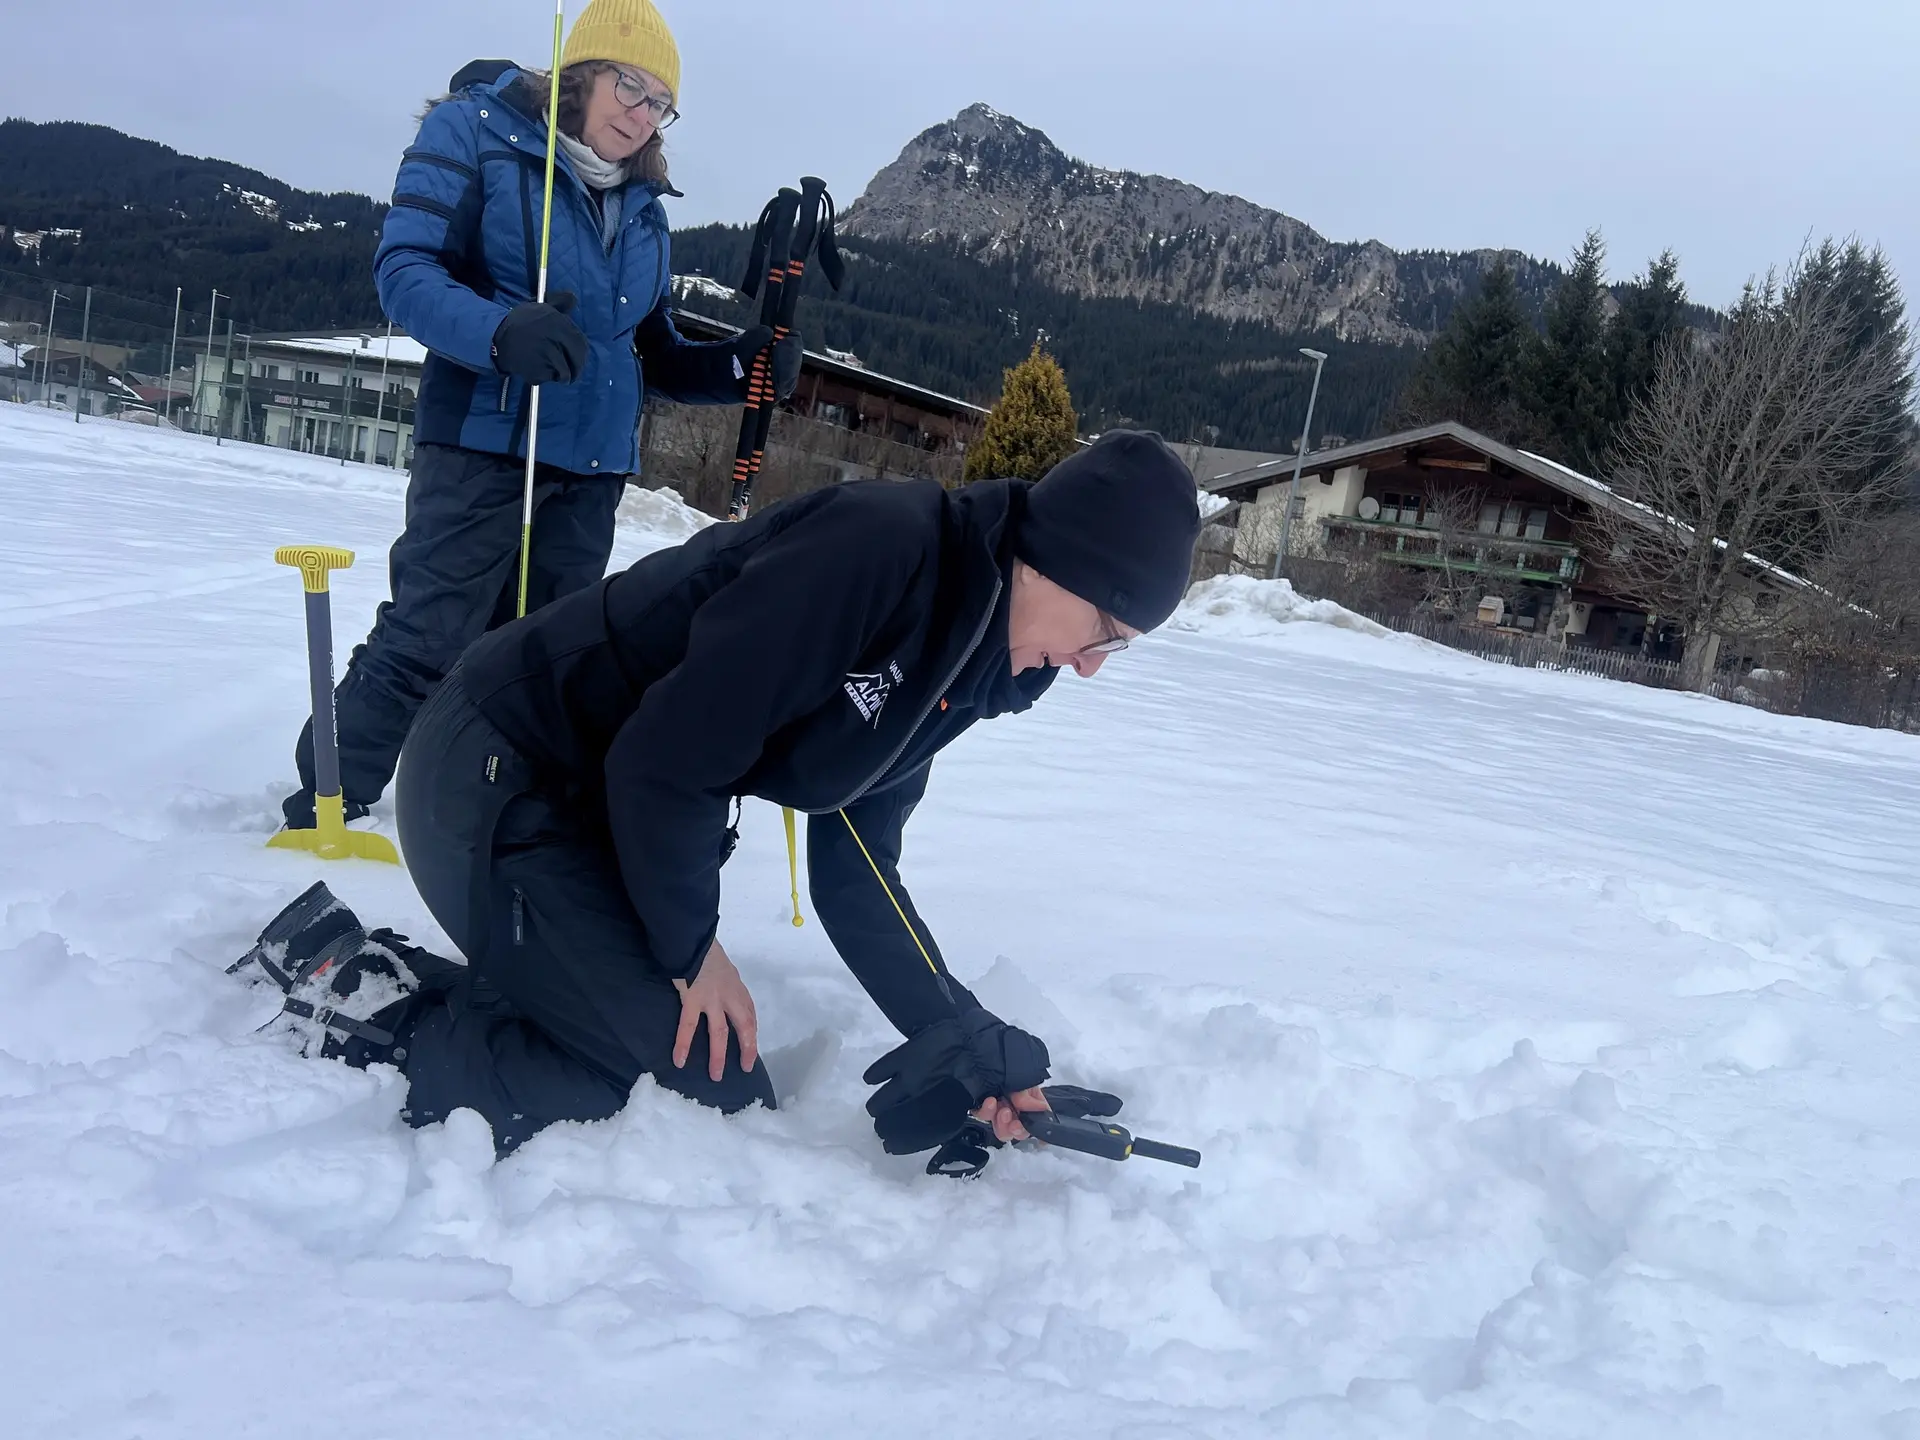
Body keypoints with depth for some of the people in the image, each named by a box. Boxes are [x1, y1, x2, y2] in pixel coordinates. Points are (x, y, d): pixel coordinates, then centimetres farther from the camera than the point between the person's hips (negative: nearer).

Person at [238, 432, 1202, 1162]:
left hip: (590, 804, 9)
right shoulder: (877, 545, -24)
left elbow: (855, 879, 9)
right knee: (715, 1095, -7)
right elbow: (670, 756, -24)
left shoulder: (960, 667, 5)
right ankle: (379, 1025, -2)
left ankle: (367, 970, 14)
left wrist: (965, 1044, 2)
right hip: (497, 779, -9)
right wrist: (692, 950, -9)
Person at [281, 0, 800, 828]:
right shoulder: (475, 130, -2)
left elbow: (653, 352, 18)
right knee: (423, 646, -7)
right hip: (484, 444, -6)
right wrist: (500, 331, -31)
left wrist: (737, 365, -2)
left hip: (594, 466, 6)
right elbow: (403, 266, -12)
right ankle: (319, 815, 10)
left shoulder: (642, 207, 14)